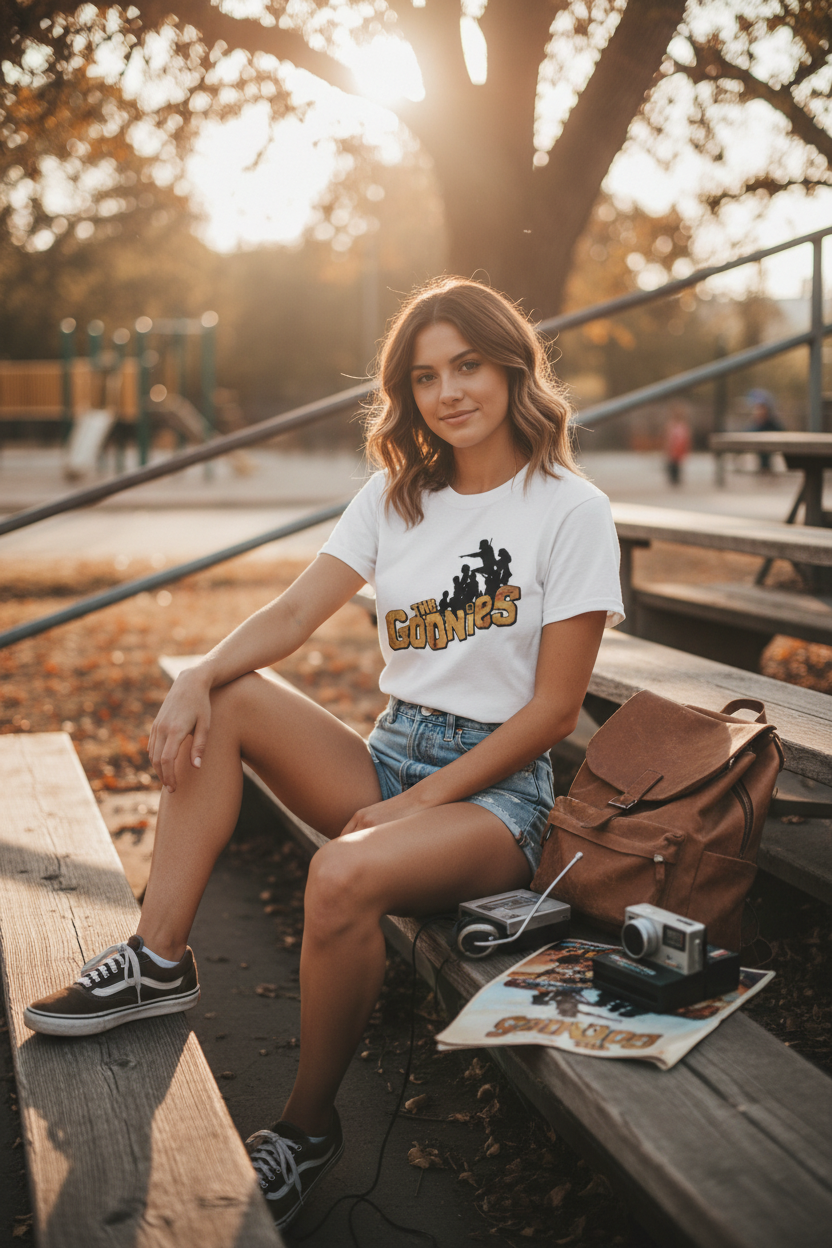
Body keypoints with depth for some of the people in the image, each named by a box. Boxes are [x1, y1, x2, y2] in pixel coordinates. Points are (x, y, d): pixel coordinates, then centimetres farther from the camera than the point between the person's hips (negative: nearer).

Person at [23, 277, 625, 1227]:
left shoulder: (571, 510, -7)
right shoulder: (395, 495, 10)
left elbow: (555, 706, -10)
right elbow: (295, 614, 0)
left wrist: (420, 802, -14)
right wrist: (196, 678, -19)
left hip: (496, 787, -6)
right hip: (387, 757, 6)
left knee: (344, 875, -34)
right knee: (225, 700, -14)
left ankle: (306, 1127, -12)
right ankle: (159, 961, -15)